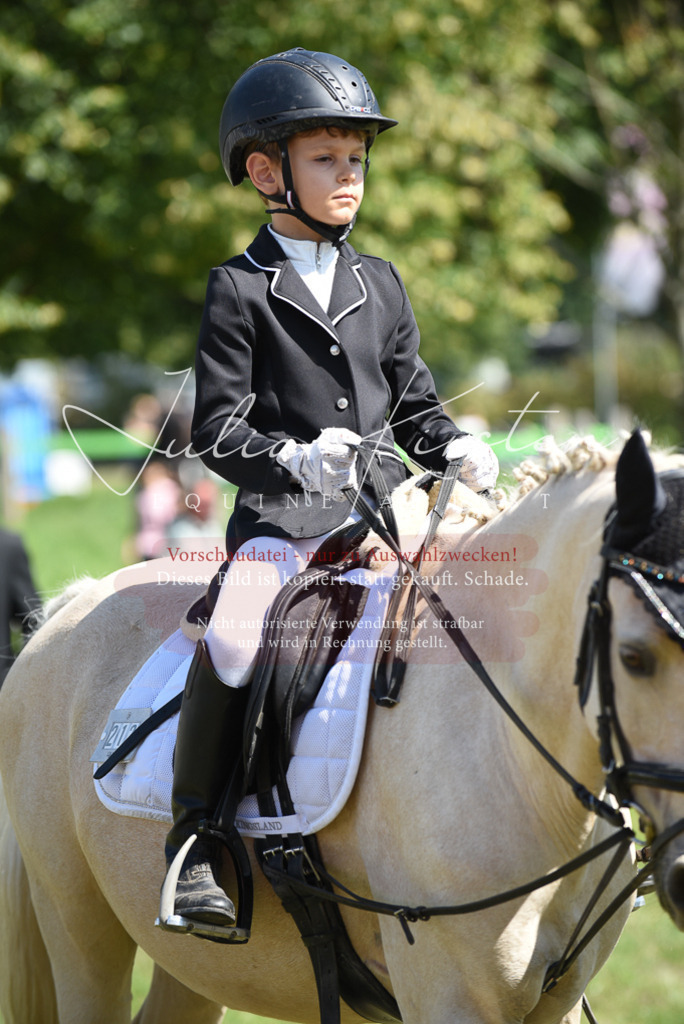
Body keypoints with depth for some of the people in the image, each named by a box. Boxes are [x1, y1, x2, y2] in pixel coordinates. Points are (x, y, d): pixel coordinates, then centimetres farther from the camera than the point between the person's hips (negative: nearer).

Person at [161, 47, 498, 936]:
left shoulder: (381, 286, 17)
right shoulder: (241, 290, 2)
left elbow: (414, 405, 20)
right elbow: (218, 428, -4)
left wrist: (457, 449, -1)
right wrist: (294, 460, -22)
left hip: (383, 519, 5)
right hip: (283, 520, -5)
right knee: (231, 648, -30)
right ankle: (194, 845, -16)